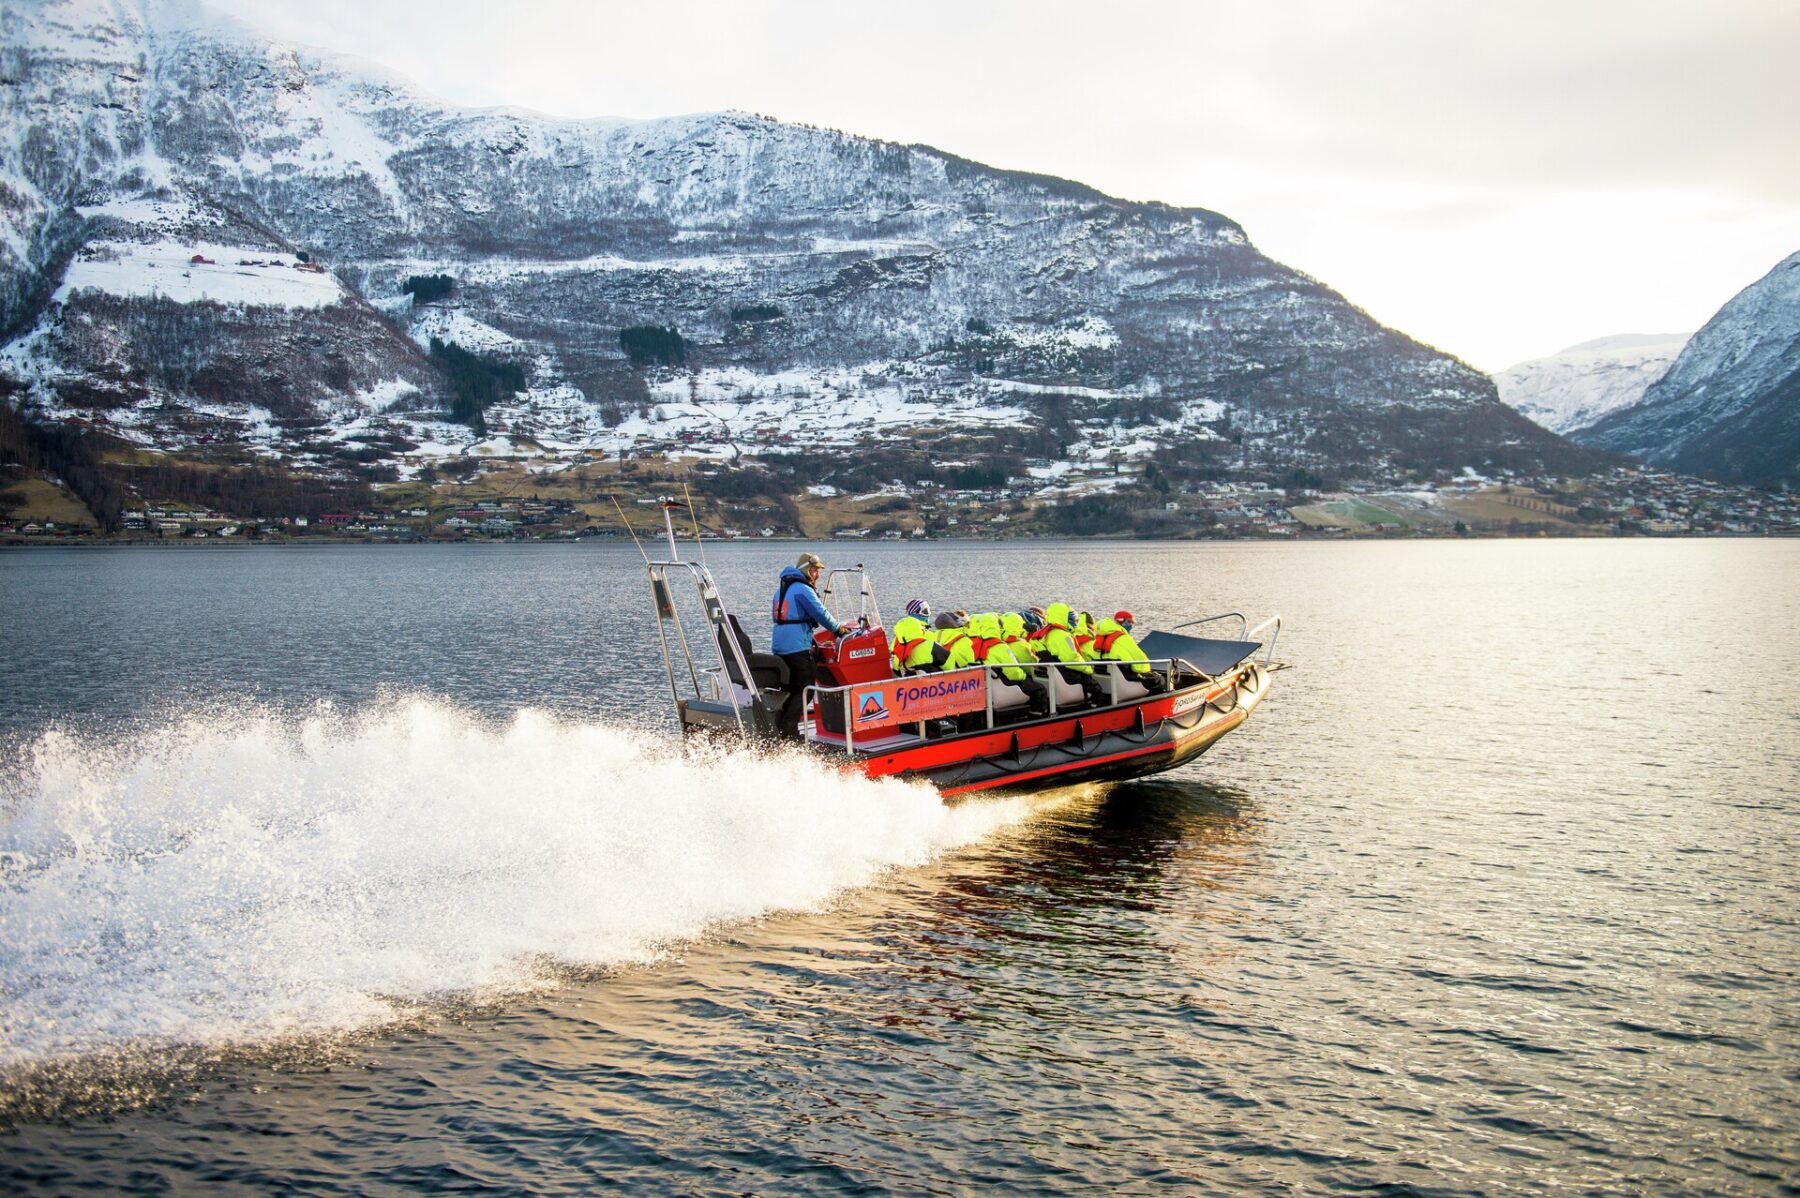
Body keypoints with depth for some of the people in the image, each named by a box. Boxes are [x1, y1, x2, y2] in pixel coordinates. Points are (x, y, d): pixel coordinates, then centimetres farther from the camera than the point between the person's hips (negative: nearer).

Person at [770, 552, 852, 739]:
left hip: (778, 645, 9)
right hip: (797, 647, -9)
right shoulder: (802, 589, -11)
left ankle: (780, 728, 13)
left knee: (790, 689, 16)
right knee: (805, 689, -4)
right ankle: (788, 731, -8)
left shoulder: (783, 586, 19)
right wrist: (837, 629, 4)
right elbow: (820, 613, -13)